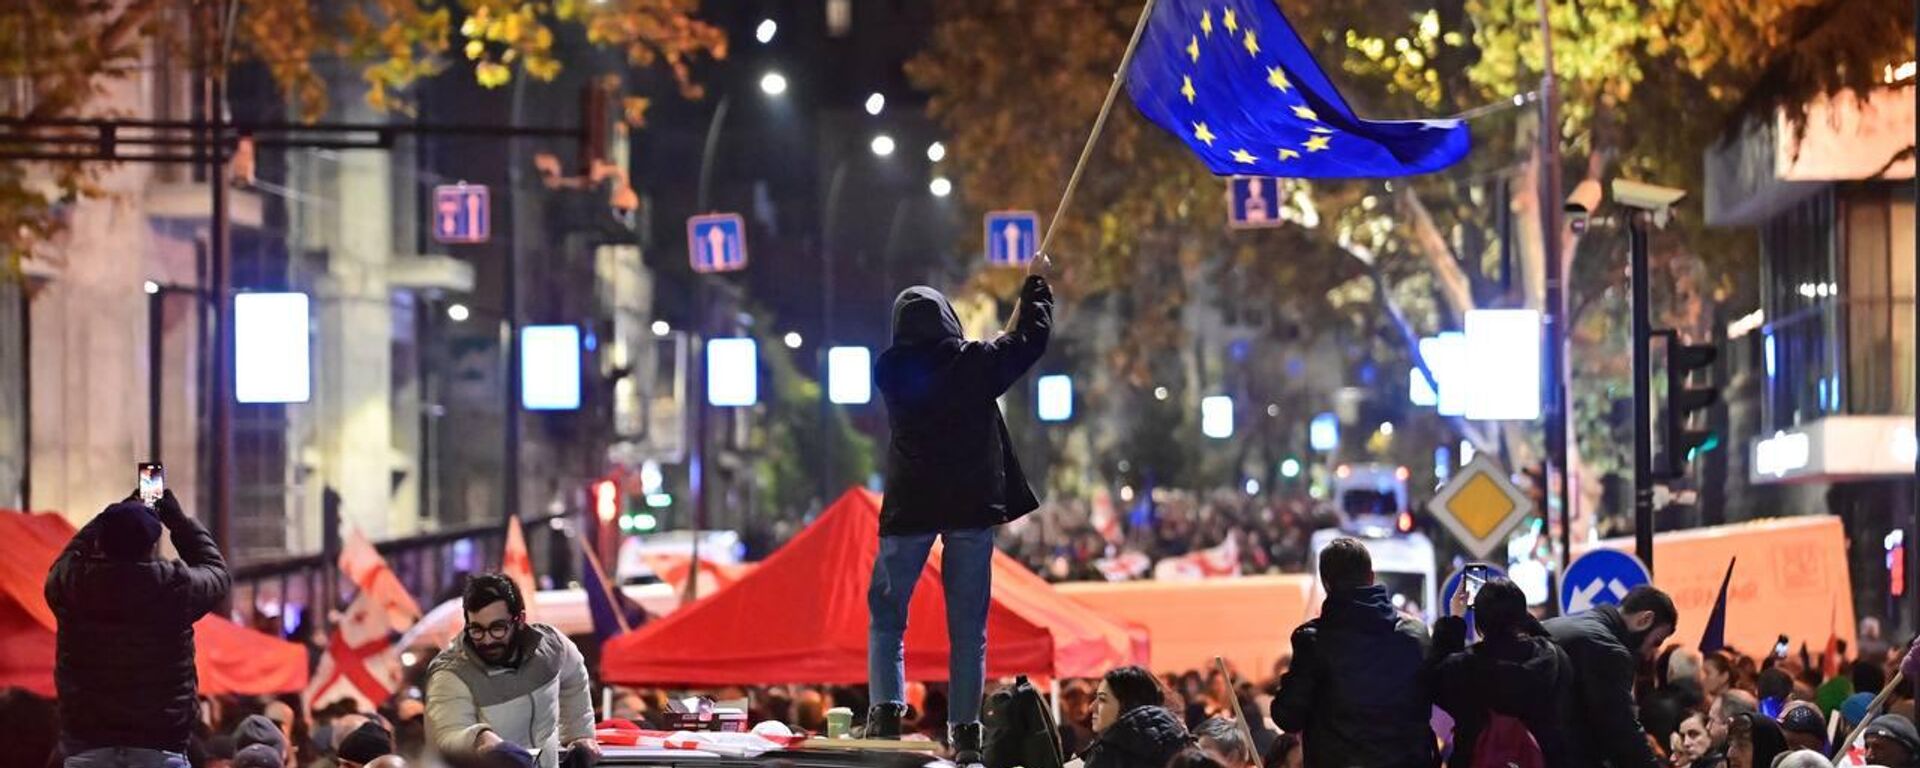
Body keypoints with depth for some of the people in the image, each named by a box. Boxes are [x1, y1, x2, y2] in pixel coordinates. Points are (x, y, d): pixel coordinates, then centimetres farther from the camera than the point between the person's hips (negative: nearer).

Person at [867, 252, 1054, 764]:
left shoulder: (890, 371, -1)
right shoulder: (975, 362, -5)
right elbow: (1032, 339, 10)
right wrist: (1036, 284, 27)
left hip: (910, 509, 0)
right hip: (972, 508, 0)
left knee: (887, 614, 11)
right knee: (967, 625, 5)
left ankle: (886, 709, -6)